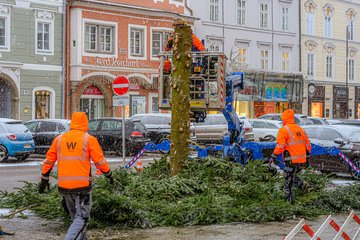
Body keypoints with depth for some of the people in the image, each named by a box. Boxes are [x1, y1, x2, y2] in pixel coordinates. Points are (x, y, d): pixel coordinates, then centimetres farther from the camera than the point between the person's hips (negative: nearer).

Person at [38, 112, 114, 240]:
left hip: (63, 186, 4)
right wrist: (109, 175, 15)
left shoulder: (59, 139, 10)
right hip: (82, 185, -4)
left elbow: (49, 161, 13)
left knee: (75, 216, 20)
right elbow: (100, 161, -1)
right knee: (81, 218, -1)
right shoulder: (89, 139, -2)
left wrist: (44, 179, 23)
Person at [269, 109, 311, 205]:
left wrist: (274, 156, -7)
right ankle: (303, 185, 5)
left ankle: (290, 201, 4)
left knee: (288, 183, 3)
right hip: (302, 161, 7)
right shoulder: (300, 129, 13)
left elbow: (280, 146, -16)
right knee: (292, 175, 26)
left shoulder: (283, 130, -9)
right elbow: (308, 144, 16)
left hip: (292, 161, -7)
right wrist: (307, 157, 24)